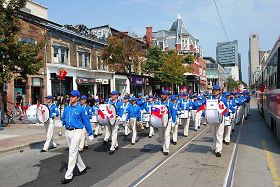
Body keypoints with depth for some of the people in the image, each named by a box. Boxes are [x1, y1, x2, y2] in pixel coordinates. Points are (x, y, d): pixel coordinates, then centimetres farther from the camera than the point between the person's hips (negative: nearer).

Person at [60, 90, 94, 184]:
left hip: (76, 132, -6)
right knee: (75, 151, 17)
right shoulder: (66, 108, 9)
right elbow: (63, 119, 18)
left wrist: (90, 134, -1)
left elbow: (86, 121, -3)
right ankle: (82, 168, 35)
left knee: (72, 153, -8)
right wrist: (61, 123, -6)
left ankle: (68, 176, -3)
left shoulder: (80, 109, -7)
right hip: (68, 131, 7)